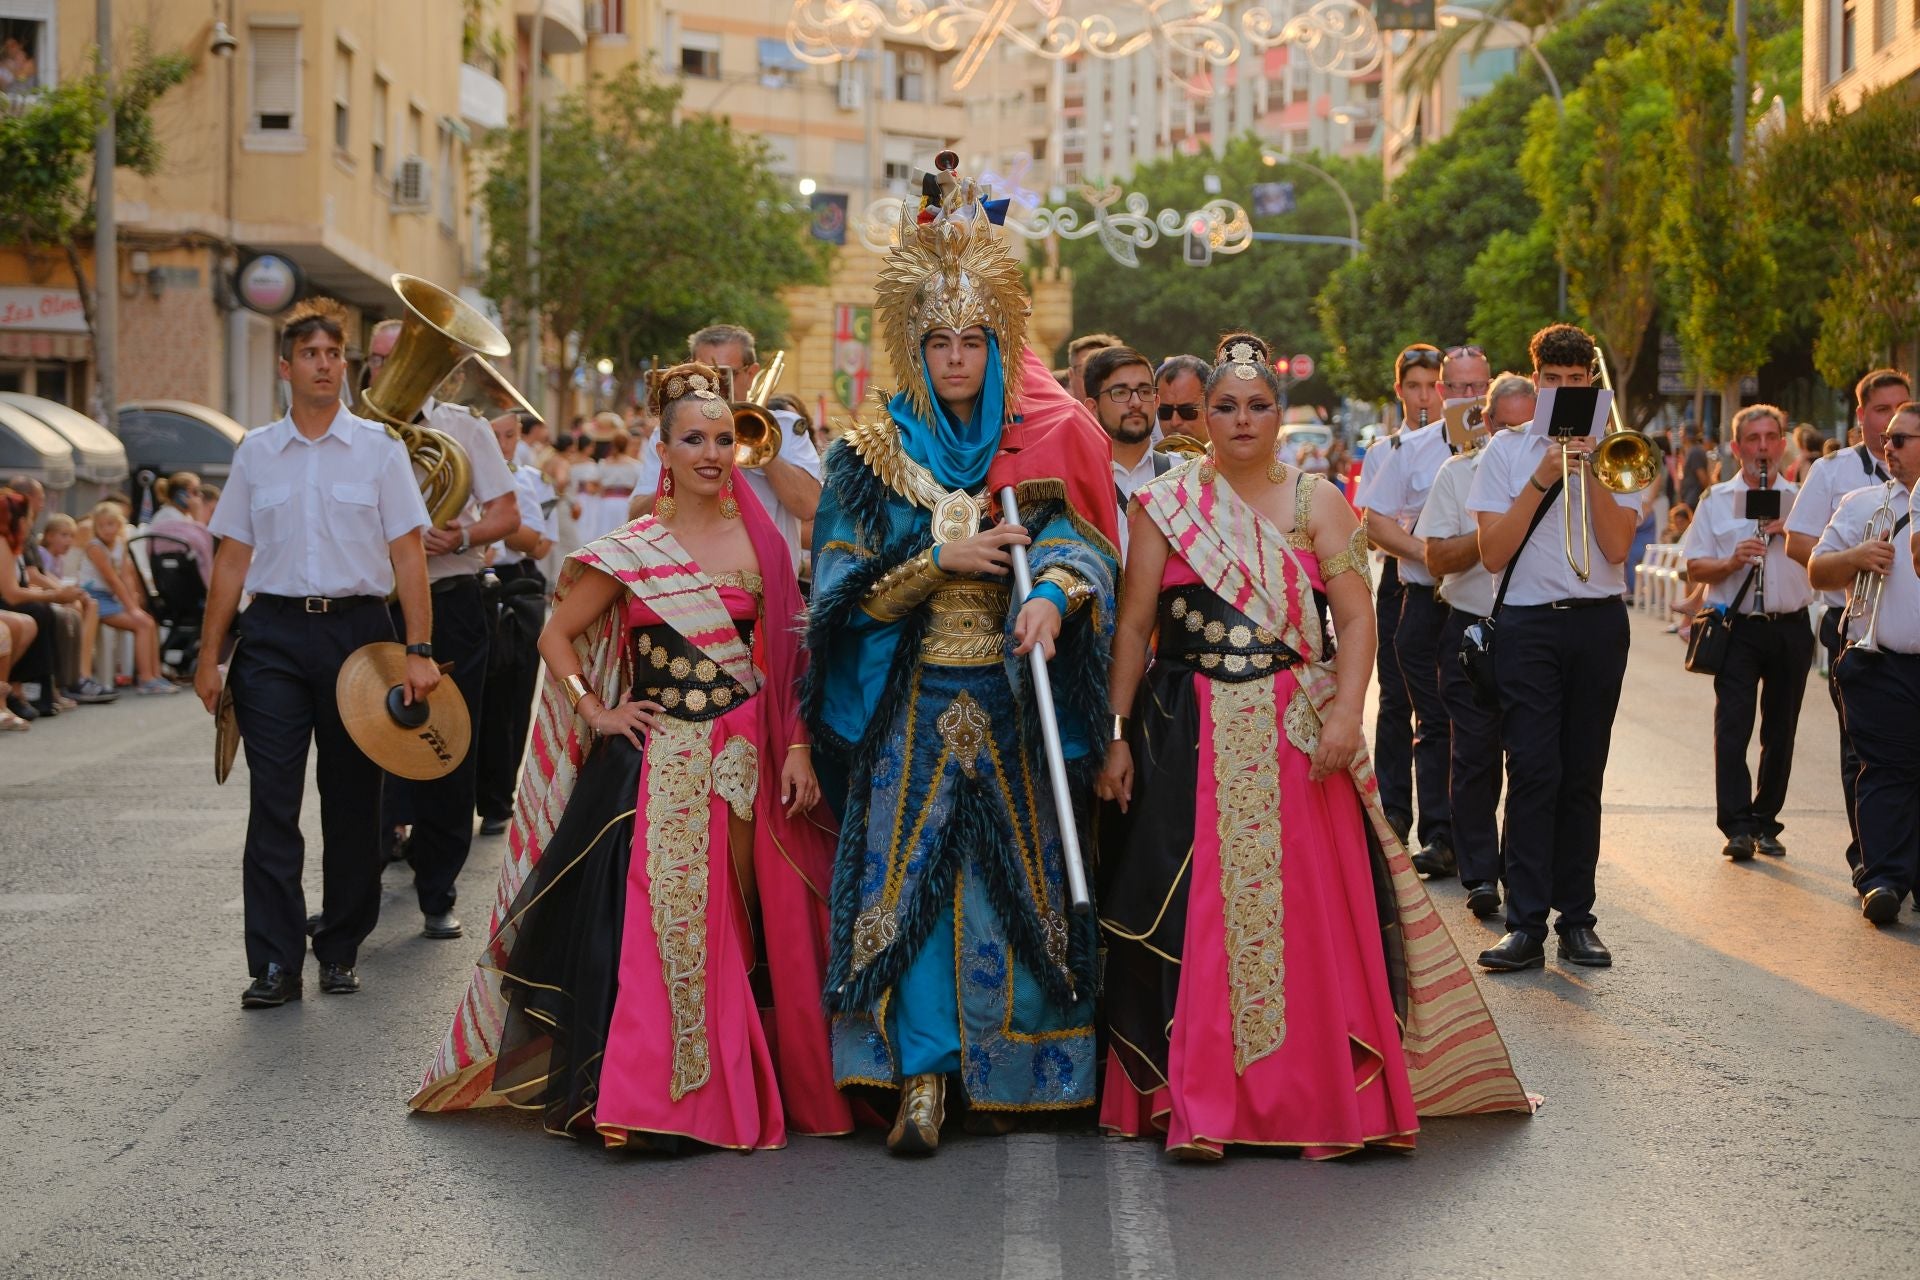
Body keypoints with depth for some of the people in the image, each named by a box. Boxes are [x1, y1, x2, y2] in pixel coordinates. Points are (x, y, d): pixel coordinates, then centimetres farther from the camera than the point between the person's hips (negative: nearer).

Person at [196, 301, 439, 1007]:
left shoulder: (378, 447, 4)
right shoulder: (256, 452, 8)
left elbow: (407, 554, 0)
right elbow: (232, 558, 10)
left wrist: (419, 650, -9)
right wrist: (210, 656, 5)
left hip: (357, 628, 0)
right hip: (274, 632, 1)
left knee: (353, 801, 5)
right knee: (272, 801, -5)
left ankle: (341, 950, 17)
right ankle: (275, 962, -2)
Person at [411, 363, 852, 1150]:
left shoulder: (762, 541, 7)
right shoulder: (629, 553, 2)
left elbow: (791, 657, 7)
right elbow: (556, 635, 8)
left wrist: (798, 748, -2)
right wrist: (597, 712, -2)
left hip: (752, 761, 2)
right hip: (662, 766, -2)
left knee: (758, 931, 1)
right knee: (653, 923, -9)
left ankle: (751, 1091, 13)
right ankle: (638, 1102, -3)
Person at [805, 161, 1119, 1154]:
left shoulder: (1042, 447, 6)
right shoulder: (872, 456, 7)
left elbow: (1078, 544, -9)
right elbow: (842, 585, -1)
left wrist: (1050, 599, -31)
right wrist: (942, 560, -13)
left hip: (1014, 707, 0)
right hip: (910, 707, 0)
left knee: (1012, 877, 2)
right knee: (907, 878, -8)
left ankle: (1004, 1070, 13)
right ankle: (923, 1077, -7)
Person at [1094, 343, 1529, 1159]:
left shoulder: (1317, 503, 6)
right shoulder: (1165, 505, 6)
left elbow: (1356, 618, -2)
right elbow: (1132, 627, 4)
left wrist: (1346, 713, -15)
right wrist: (1116, 734, -1)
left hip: (1298, 739, 0)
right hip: (1192, 738, 0)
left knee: (1313, 911, -1)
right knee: (1198, 914, -3)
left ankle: (1328, 1099, 8)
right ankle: (1199, 1107, 1)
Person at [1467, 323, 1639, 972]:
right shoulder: (1507, 450, 6)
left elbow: (1616, 547, -4)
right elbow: (1493, 554, -4)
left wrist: (1587, 468, -12)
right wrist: (1543, 477, -11)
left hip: (1599, 625, 1)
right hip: (1530, 623, -1)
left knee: (1582, 776, 5)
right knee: (1533, 772, -9)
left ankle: (1576, 917, 11)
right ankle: (1526, 923, -10)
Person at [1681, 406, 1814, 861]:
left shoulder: (1801, 500, 11)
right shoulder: (1716, 501, 8)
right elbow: (1695, 569, 4)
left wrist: (1790, 529, -10)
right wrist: (1732, 561, -15)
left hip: (1790, 630, 2)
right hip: (1738, 627, -2)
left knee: (1780, 732, 6)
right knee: (1732, 726, -11)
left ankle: (1765, 823, 16)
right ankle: (1737, 827, -13)